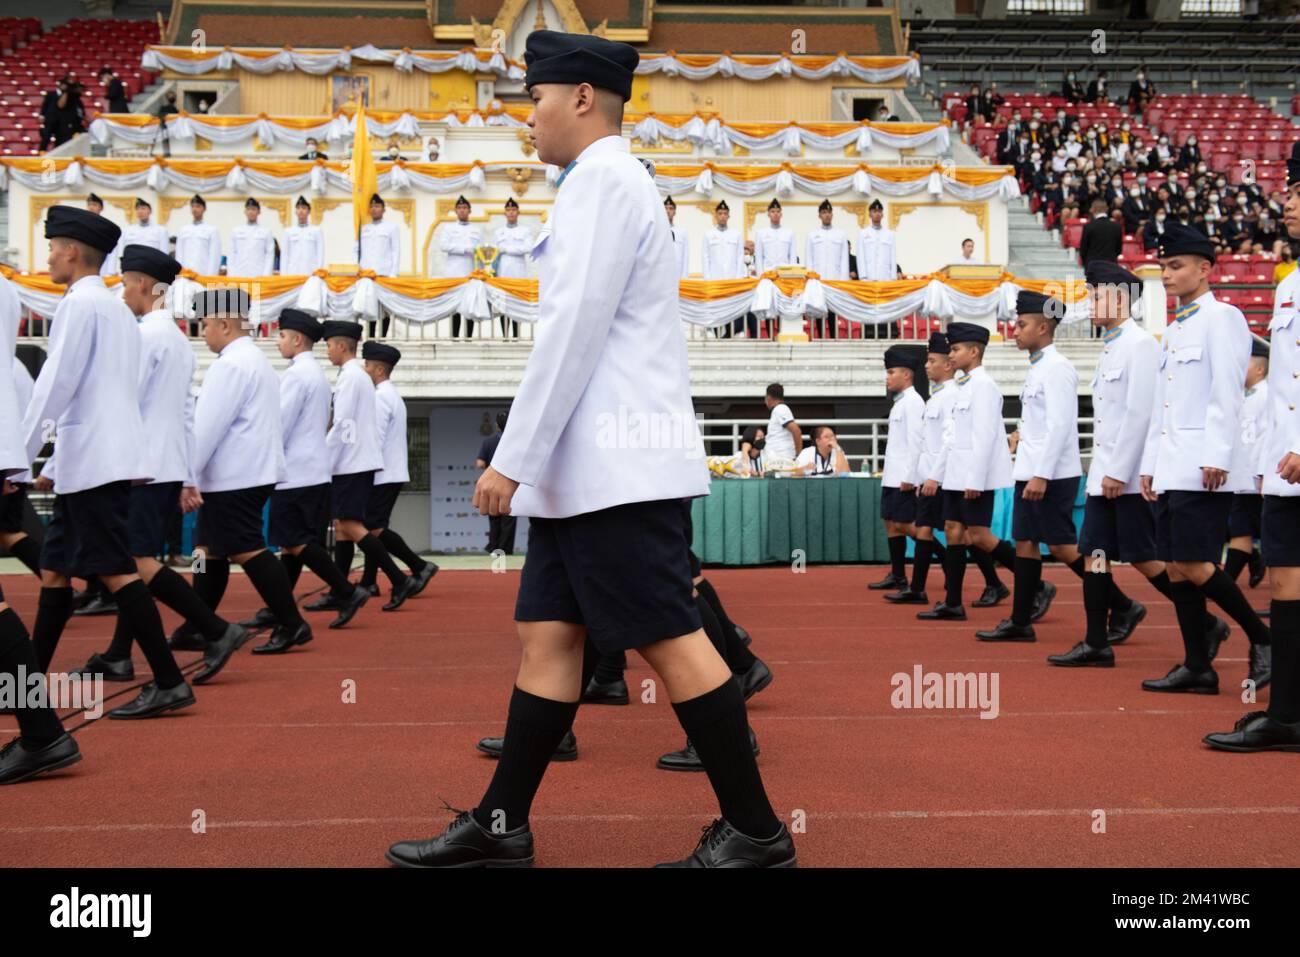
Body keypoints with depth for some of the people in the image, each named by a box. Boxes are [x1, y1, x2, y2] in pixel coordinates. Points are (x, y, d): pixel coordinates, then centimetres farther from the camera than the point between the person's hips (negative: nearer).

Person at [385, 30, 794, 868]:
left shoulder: (603, 180, -10)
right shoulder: (611, 182, 21)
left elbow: (574, 331, -19)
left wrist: (513, 459, -17)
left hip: (621, 471, -10)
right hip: (589, 472, 10)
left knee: (671, 641, -5)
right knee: (549, 637, 10)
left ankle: (756, 832, 7)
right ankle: (500, 827, 18)